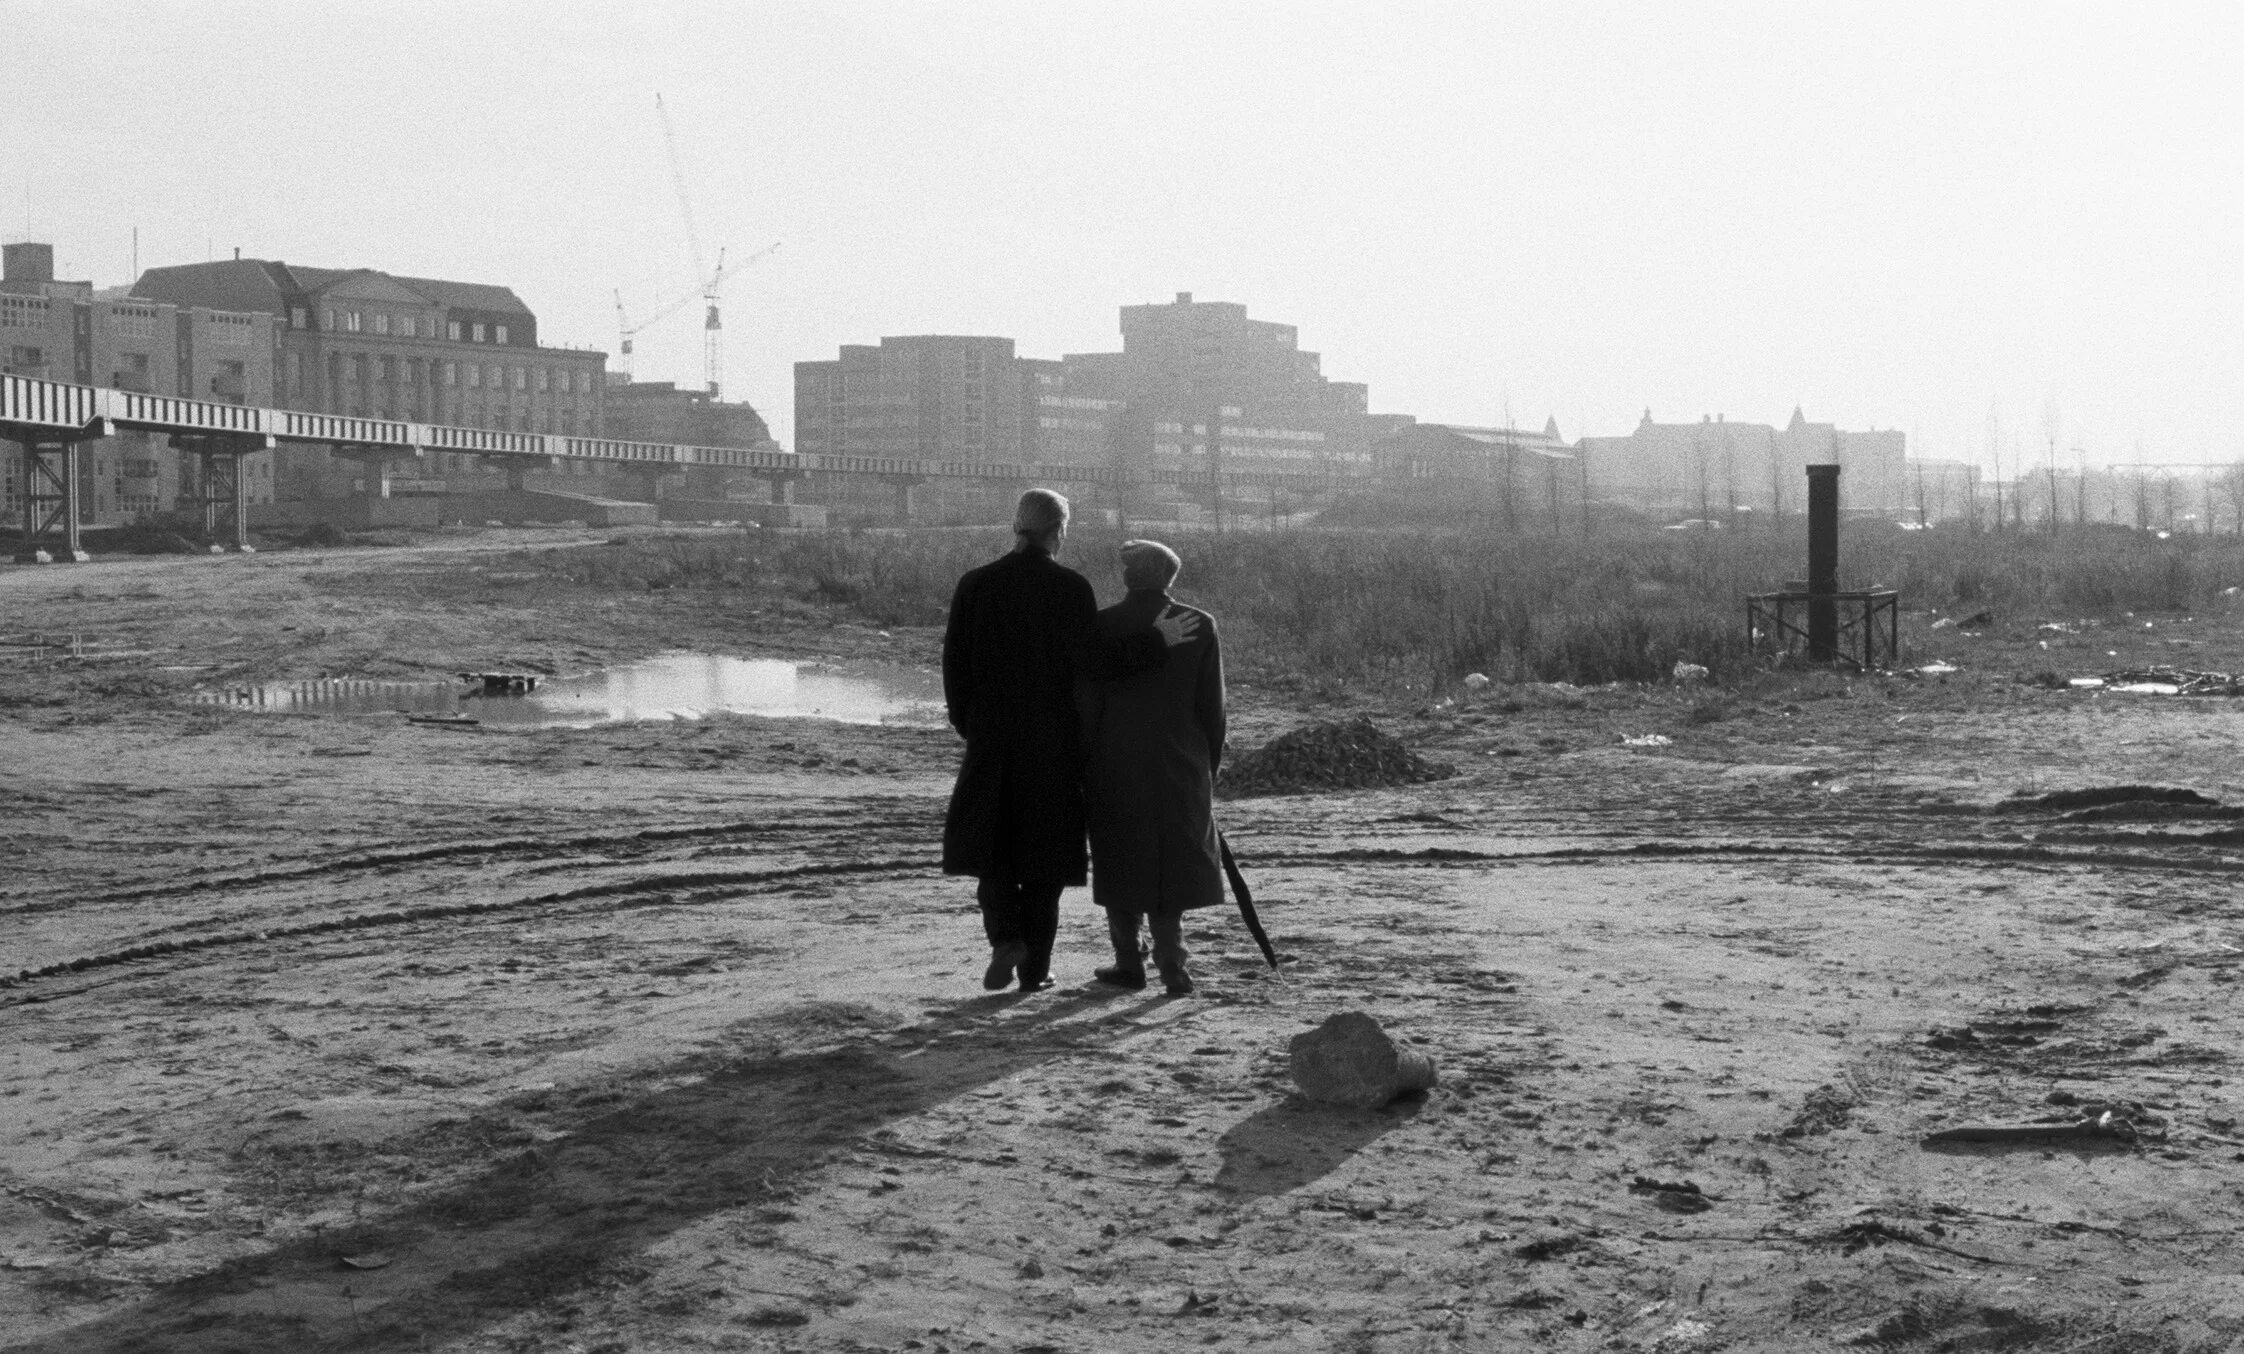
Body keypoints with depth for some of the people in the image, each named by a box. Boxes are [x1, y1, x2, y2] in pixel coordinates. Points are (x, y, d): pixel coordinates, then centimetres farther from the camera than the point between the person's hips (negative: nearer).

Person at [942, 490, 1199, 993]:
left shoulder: (975, 585, 0)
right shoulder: (1070, 587, -9)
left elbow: (955, 663, 1)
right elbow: (1090, 658, -17)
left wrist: (968, 724, 13)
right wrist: (1156, 640, -9)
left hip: (992, 737, 1)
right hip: (1054, 740, -1)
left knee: (991, 842, 13)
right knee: (1044, 848, 9)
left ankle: (1006, 936, -10)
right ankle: (1034, 966, 11)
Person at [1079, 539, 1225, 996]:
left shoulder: (1100, 627, -8)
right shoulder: (1200, 626, -3)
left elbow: (1086, 707, -6)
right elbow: (1212, 706, 1)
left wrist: (1081, 770, 1)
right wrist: (1210, 766, 11)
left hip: (1115, 766, -1)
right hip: (1180, 765, 1)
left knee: (1120, 860, 12)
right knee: (1176, 862, 10)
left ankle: (1129, 962, 17)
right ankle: (1171, 962, -1)